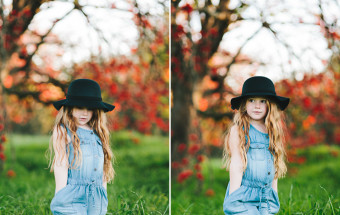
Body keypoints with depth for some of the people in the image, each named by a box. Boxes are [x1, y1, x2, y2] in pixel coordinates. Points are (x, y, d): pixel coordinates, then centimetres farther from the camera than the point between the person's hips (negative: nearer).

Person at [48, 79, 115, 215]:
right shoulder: (62, 131, 2)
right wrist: (60, 196, -8)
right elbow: (60, 164, -3)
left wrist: (103, 198, 16)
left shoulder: (98, 133, 16)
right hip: (72, 200, -5)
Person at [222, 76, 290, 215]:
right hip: (243, 198, -5)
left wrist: (274, 201, 17)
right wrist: (233, 200, -9)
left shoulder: (273, 133, 13)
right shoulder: (238, 130, -1)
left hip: (267, 201, 5)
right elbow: (236, 165, -5)